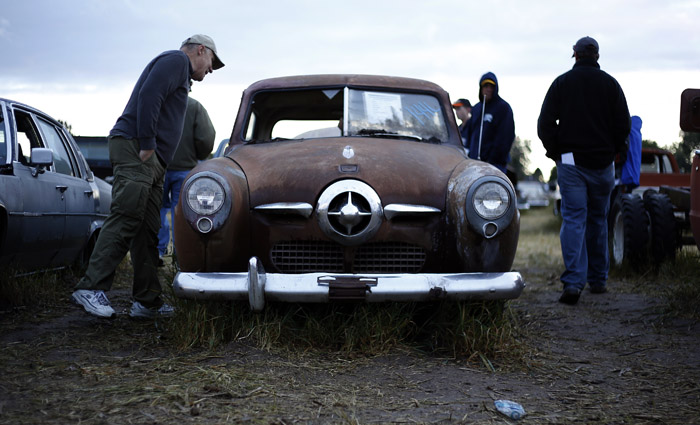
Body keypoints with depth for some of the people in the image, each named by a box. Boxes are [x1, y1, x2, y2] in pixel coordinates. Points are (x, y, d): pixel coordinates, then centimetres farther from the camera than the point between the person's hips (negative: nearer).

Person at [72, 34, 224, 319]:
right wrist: (147, 144, -19)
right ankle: (91, 288, -23)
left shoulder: (179, 72, 32)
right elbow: (148, 96, -16)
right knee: (125, 219, -19)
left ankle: (147, 301, 1)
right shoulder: (176, 59, 1)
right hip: (135, 148, -10)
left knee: (147, 230, 4)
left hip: (150, 160, 10)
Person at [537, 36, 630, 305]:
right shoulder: (610, 83, 2)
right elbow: (623, 124, 0)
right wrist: (614, 151, 14)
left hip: (570, 162, -1)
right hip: (602, 163, 2)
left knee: (573, 219, -5)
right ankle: (597, 280, 21)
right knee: (598, 220, 14)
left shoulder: (562, 83, 1)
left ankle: (574, 281, -20)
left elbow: (545, 124, -3)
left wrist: (555, 152, 9)